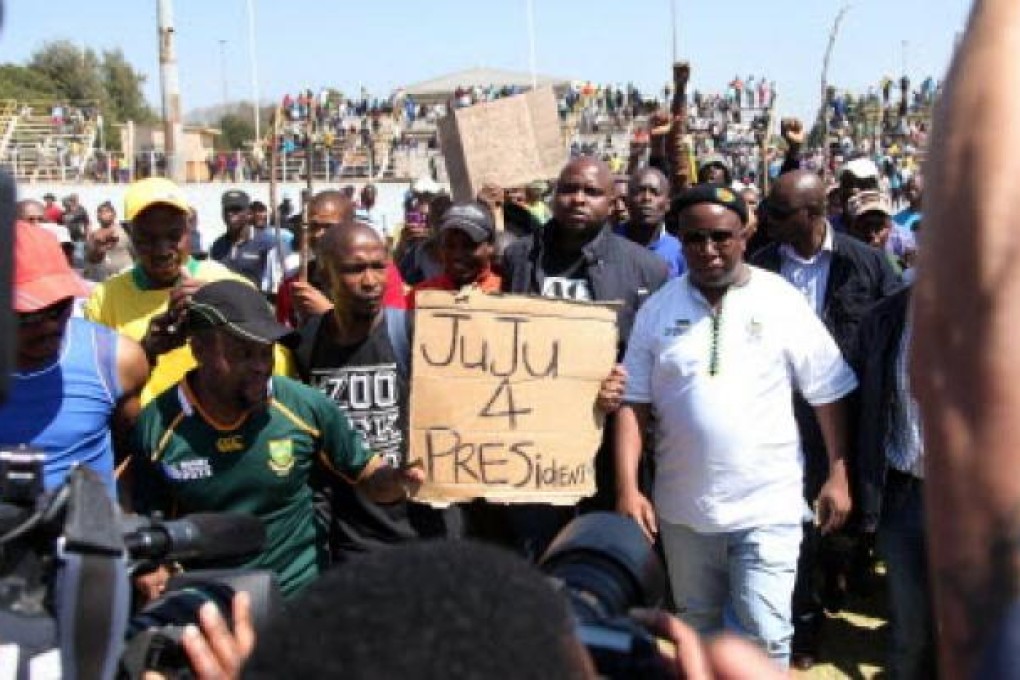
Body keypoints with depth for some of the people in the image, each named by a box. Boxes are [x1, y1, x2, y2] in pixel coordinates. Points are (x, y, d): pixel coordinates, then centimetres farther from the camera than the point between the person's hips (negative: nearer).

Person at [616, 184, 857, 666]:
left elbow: (828, 395, 0)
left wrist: (838, 476, -2)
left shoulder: (782, 302, -6)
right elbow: (633, 403, -1)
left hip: (767, 503, -2)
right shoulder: (657, 309, -1)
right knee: (699, 629, 20)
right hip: (682, 505, 3)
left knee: (764, 636, -2)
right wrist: (627, 489, -9)